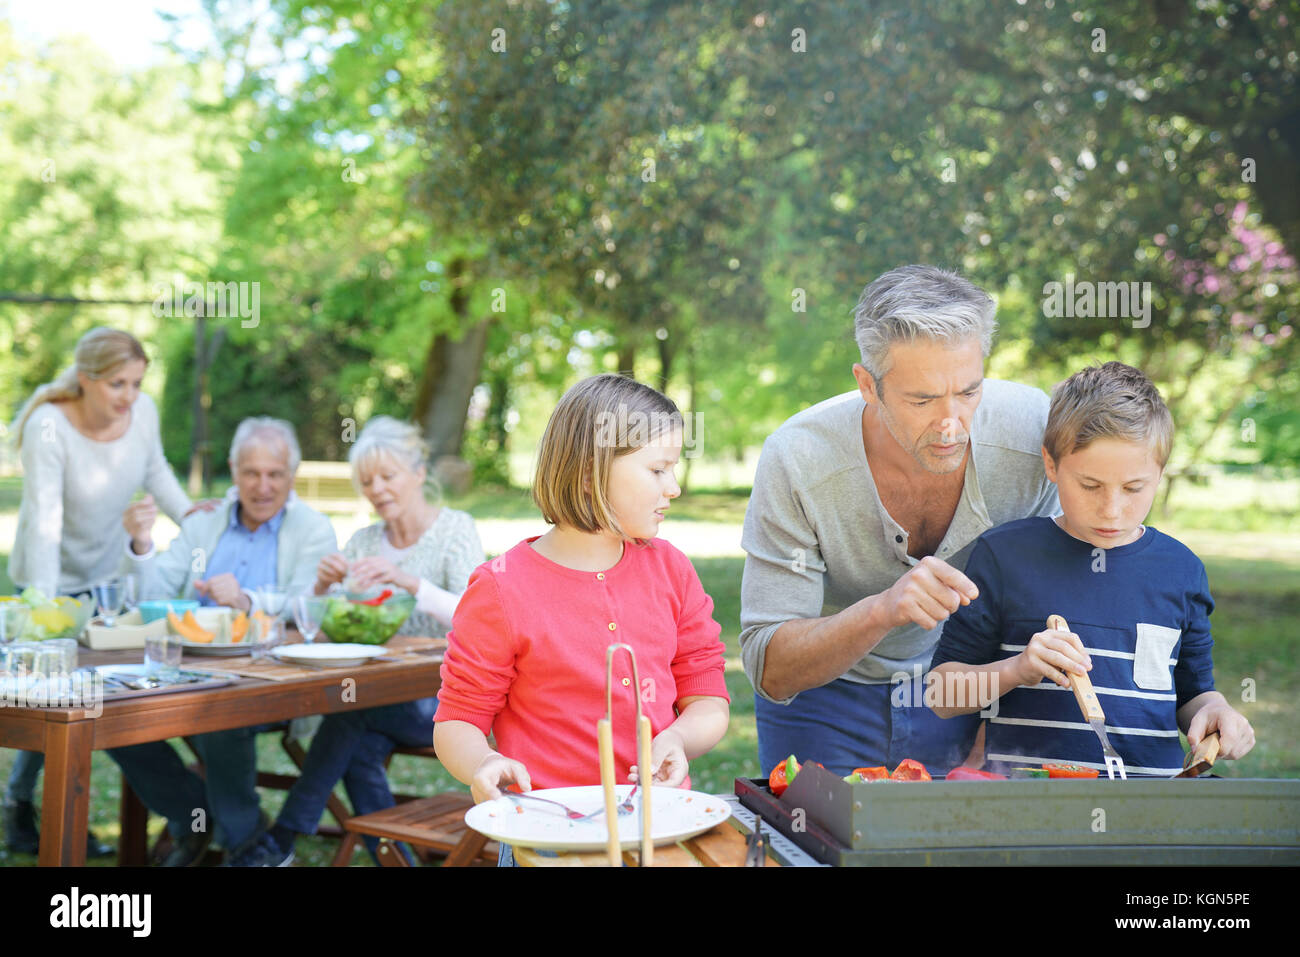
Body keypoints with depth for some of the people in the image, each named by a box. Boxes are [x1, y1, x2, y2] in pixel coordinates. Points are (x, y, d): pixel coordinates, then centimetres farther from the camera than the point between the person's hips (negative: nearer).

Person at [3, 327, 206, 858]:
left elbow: (155, 470, 8)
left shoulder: (143, 411, -12)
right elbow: (44, 522, -29)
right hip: (51, 579, -4)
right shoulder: (48, 427, -26)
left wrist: (189, 515, -7)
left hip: (108, 574, 4)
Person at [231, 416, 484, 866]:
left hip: (442, 698, -4)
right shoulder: (364, 540, 12)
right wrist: (323, 587, -13)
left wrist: (409, 582, -33)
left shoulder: (455, 529, -4)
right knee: (359, 745, -28)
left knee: (350, 712, -29)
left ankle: (284, 838, -20)